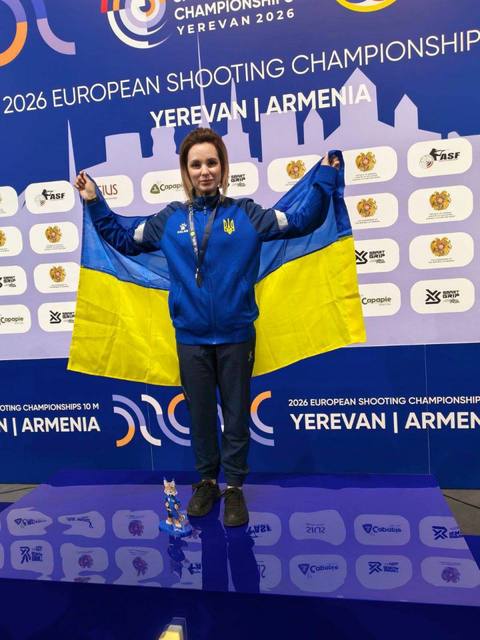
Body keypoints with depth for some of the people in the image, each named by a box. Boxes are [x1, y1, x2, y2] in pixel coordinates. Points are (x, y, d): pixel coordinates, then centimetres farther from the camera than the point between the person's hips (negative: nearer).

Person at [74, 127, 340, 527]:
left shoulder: (246, 213, -1)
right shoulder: (169, 220, 4)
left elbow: (303, 223, -1)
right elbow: (123, 240, 16)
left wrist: (324, 180, -9)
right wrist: (95, 203, 12)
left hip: (236, 336, -1)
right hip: (190, 338, 2)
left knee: (236, 415, 10)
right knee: (200, 414, 14)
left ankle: (234, 487, 28)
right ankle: (206, 482, 34)